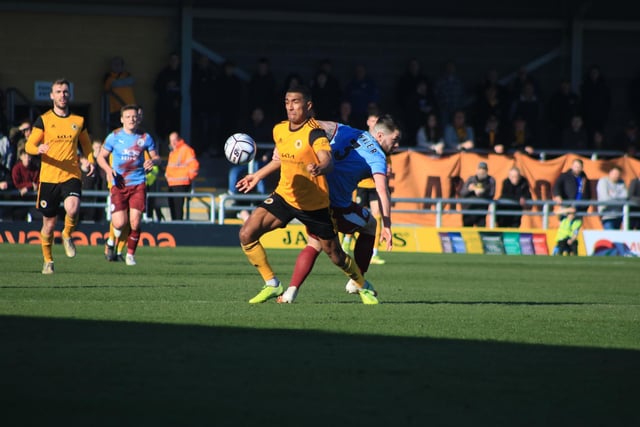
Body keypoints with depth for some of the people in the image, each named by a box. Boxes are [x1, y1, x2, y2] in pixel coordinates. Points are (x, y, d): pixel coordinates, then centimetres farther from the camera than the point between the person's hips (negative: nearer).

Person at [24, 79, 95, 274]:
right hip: (48, 177, -1)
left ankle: (67, 235, 5)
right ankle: (48, 261, 23)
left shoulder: (79, 121, 10)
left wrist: (90, 161, 6)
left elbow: (86, 143, 25)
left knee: (72, 209, -27)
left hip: (72, 176, 1)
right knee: (49, 223, 3)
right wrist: (38, 149, -23)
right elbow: (29, 145, 0)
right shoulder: (43, 120, 2)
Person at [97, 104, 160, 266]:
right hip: (119, 185, -1)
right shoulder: (114, 137, 1)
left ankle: (130, 254, 11)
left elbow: (156, 157, 13)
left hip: (138, 184, 1)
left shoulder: (145, 138, 4)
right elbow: (101, 157, 8)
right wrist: (108, 169, -12)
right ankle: (113, 240, 25)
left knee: (135, 222, -9)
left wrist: (152, 161, -12)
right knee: (120, 223, -12)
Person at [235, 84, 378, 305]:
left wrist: (318, 169, -61)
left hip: (314, 203, -5)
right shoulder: (279, 130, 0)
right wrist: (258, 176, 24)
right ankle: (272, 285, 2)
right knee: (247, 234, -12)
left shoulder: (314, 133, -21)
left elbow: (328, 161, -39)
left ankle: (363, 287, 36)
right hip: (284, 195, 5)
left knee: (334, 254, 6)